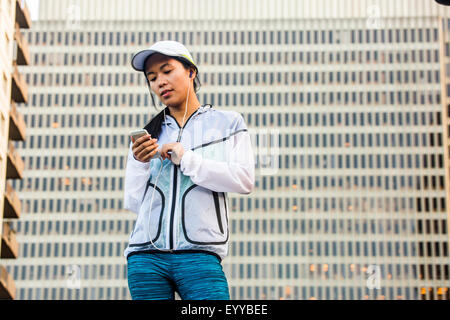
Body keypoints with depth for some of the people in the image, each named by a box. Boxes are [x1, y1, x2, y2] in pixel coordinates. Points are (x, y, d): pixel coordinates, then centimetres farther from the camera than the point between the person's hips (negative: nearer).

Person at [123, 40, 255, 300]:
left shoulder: (227, 122, 12)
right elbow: (133, 203, 14)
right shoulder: (148, 134, 18)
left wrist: (186, 159, -4)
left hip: (198, 253, -3)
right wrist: (139, 163, -3)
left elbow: (245, 180, -3)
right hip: (147, 254, 3)